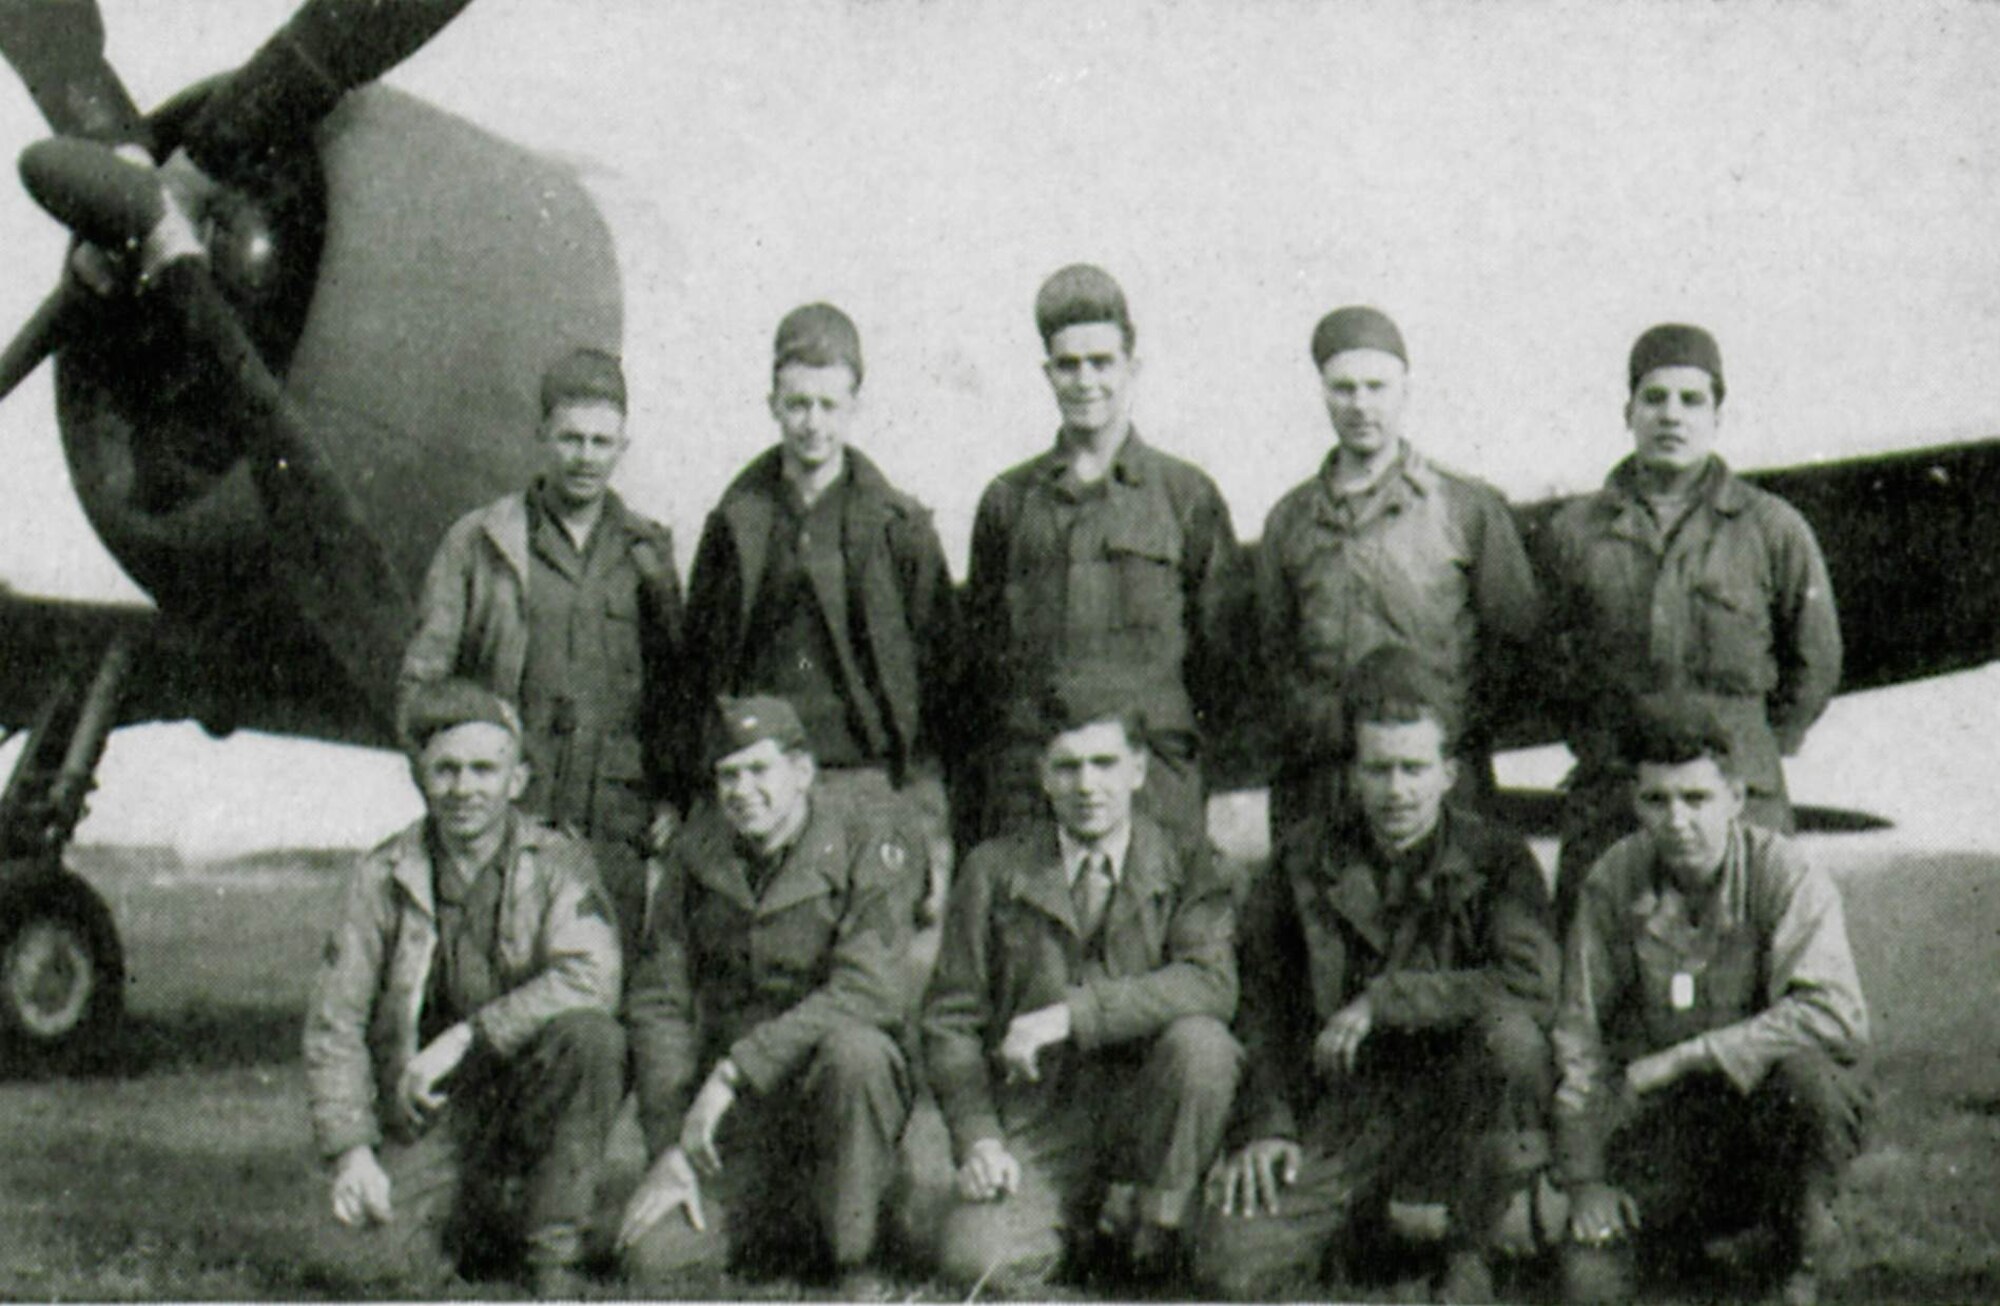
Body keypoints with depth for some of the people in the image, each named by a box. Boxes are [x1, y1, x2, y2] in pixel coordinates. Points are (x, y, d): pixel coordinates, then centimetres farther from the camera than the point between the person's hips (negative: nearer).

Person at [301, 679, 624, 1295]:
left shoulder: (557, 864, -5)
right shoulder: (381, 879, -1)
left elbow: (590, 978, -23)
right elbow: (333, 1025, -1)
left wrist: (465, 1036, -27)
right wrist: (351, 1149, -12)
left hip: (531, 1098, -1)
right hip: (429, 1118, 2)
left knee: (589, 1034, -32)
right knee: (363, 1256, -21)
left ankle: (556, 1249, -16)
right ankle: (479, 1223, 15)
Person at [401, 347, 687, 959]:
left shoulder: (648, 552, 12)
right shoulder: (479, 542, 5)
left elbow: (676, 684, 16)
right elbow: (423, 675, 5)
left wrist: (672, 794, 6)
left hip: (616, 818, 2)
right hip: (503, 812, -2)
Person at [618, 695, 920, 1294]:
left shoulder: (868, 853, -10)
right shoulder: (695, 855, 3)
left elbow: (866, 993, -24)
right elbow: (658, 1003, 3)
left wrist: (735, 1070, -29)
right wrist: (669, 1147, -6)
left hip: (835, 1103, -3)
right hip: (738, 1118, 3)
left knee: (852, 1048, -37)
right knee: (653, 1256, -15)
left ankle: (854, 1265, -18)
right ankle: (786, 1231, 15)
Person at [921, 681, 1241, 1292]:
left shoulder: (1185, 872, 2)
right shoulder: (994, 870, 5)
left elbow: (1211, 984, -17)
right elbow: (951, 1019, 4)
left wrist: (1071, 1015, -26)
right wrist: (978, 1139, -11)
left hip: (1142, 1105, 0)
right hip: (1036, 1124, 0)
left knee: (1200, 1041, -31)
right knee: (975, 1259, -25)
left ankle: (1150, 1234, -7)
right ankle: (1080, 1231, 11)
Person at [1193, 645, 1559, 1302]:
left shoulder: (1495, 859, -6)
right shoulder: (1306, 860, 1)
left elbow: (1532, 986, -24)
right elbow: (1264, 1001, 10)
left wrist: (1382, 1002, -24)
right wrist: (1267, 1123, -2)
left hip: (1457, 1096, -1)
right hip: (1346, 1105, 1)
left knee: (1512, 1036, -36)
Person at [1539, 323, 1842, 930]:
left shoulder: (1773, 530, 4)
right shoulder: (1573, 532, 7)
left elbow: (1815, 663, 13)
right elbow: (1547, 657, 17)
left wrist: (1755, 756, 9)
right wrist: (1594, 748, 10)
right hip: (1605, 807, 1)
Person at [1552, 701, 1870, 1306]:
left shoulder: (1785, 873, -17)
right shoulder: (1613, 883, -9)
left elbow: (1837, 1016, -30)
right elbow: (1579, 1036, -3)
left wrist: (1685, 1056, -28)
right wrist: (1584, 1178, -7)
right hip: (1664, 1120, 2)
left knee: (1803, 1074, -37)